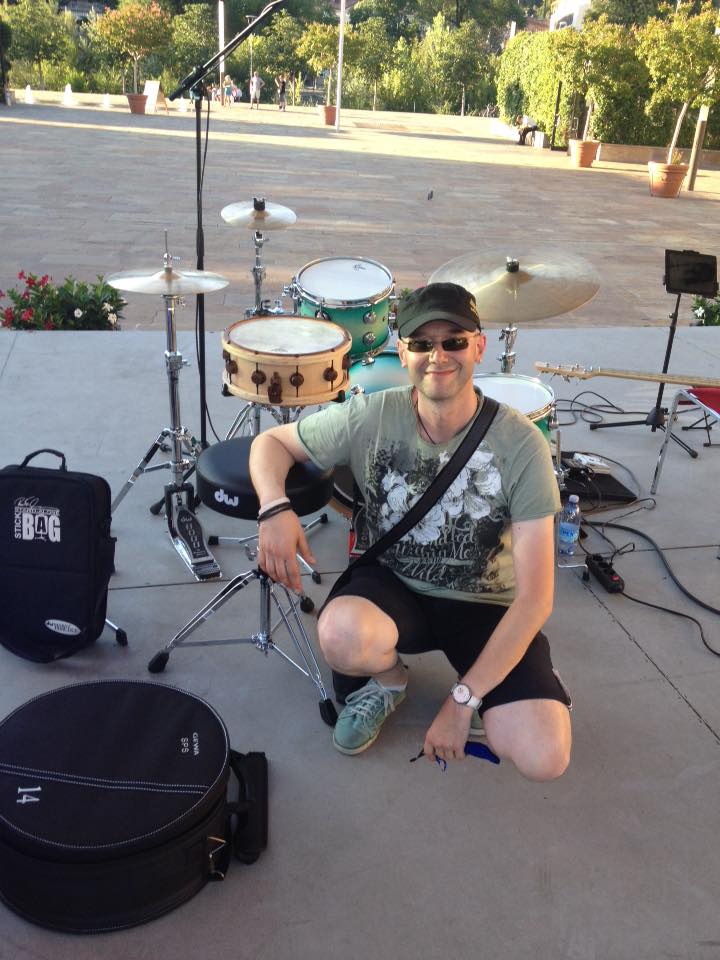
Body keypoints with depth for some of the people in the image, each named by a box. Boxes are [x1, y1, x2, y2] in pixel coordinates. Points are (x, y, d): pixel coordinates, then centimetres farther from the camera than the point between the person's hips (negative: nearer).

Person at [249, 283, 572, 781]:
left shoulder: (521, 445, -21)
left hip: (487, 606, -1)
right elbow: (271, 442, 0)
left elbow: (534, 598, -20)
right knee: (341, 637, -35)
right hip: (394, 586, 1)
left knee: (544, 759, -21)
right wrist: (275, 508, -24)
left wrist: (462, 700, -22)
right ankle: (389, 678, 4)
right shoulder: (370, 418, -16)